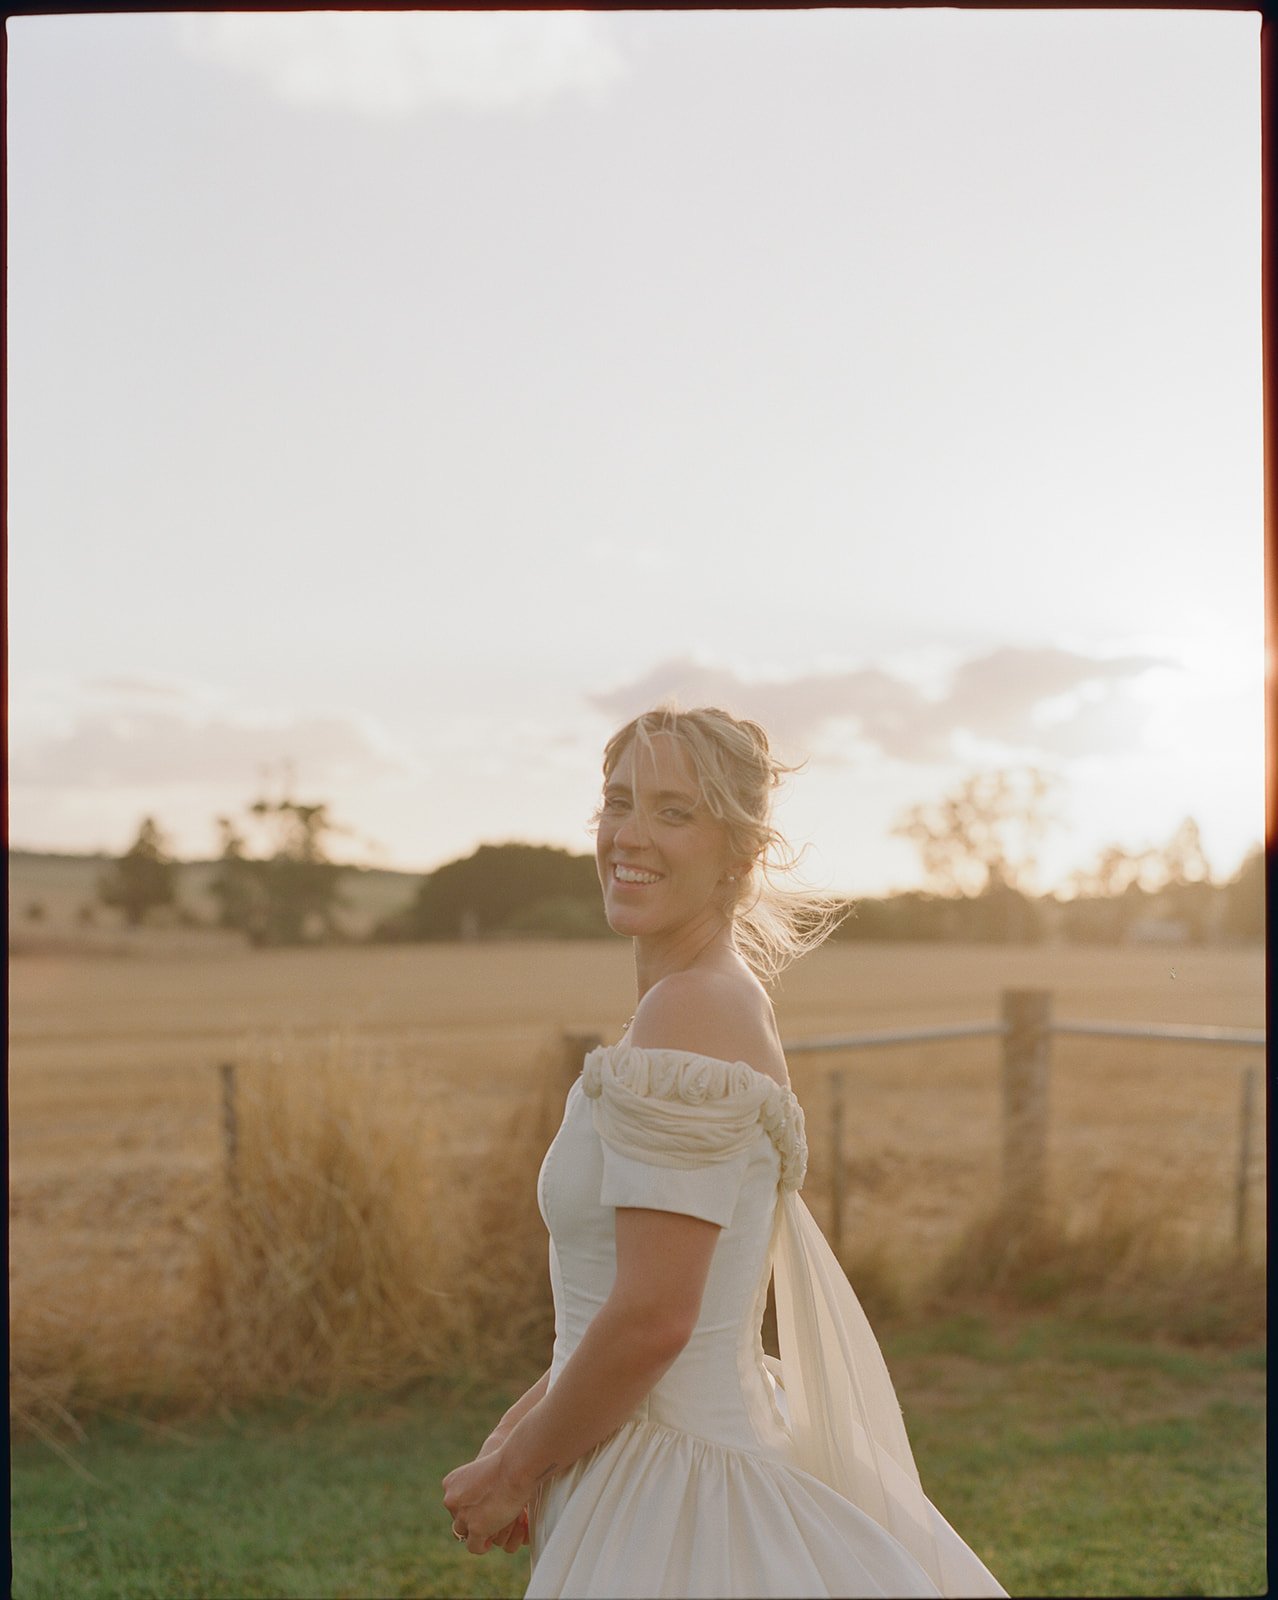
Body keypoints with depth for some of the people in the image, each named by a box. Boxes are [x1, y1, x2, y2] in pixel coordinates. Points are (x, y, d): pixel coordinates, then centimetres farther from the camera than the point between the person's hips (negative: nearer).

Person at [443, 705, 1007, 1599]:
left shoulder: (688, 1012, -21)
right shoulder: (728, 998, 7)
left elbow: (654, 1317, -24)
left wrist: (515, 1471, -11)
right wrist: (524, 1432, 10)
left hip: (667, 1494, -9)